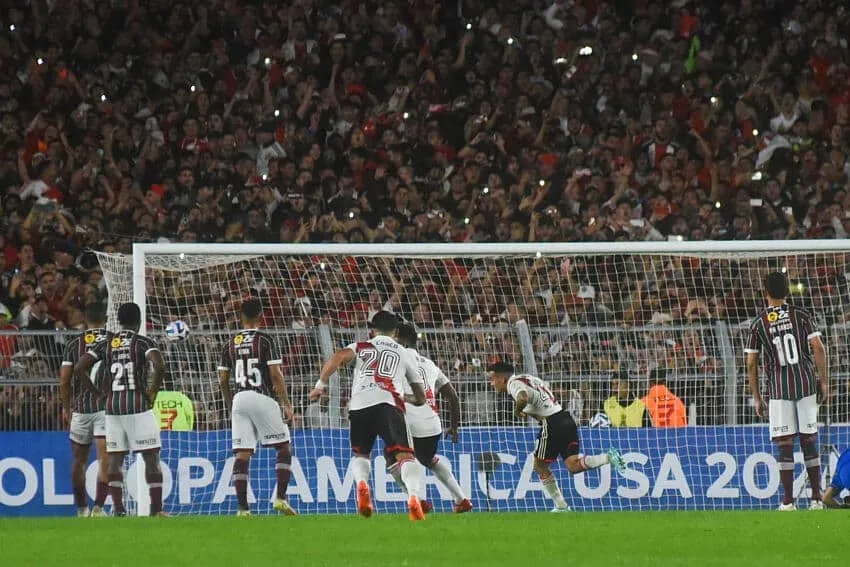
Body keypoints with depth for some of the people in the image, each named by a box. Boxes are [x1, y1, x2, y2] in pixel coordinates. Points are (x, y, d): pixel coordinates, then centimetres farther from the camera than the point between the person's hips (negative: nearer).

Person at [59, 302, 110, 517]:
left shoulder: (74, 344, 4)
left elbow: (64, 381, 1)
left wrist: (67, 409, 12)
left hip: (80, 409, 2)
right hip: (106, 407, -2)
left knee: (79, 460, 16)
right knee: (105, 459, -6)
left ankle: (82, 508, 24)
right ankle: (98, 506, -20)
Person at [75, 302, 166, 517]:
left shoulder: (105, 344, 9)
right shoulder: (143, 342, -2)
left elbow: (79, 369, 4)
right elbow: (159, 366, -20)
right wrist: (152, 392, -5)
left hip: (112, 405, 4)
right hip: (138, 406, -4)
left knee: (115, 459, 8)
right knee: (151, 457, 1)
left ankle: (118, 509, 3)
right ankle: (156, 509, -4)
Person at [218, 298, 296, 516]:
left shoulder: (231, 343, 10)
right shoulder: (265, 340, -4)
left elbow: (223, 380, 12)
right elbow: (276, 375, -9)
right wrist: (287, 404, -3)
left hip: (239, 399, 4)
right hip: (262, 399, -4)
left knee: (242, 455, 1)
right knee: (283, 449, 8)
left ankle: (243, 508, -4)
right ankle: (280, 498, -4)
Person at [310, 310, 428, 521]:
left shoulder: (360, 347, 27)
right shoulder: (404, 354, 29)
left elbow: (338, 357, 2)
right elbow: (420, 398, 33)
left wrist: (321, 384, 8)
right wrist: (404, 397, 54)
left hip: (359, 403, 1)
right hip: (389, 403, -1)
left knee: (360, 454, 22)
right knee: (404, 456, -11)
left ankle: (362, 483, -10)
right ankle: (414, 497, -39)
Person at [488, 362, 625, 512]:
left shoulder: (514, 383, -7)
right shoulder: (526, 379, 23)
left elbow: (523, 398, -29)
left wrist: (517, 410, -9)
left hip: (552, 423, -8)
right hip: (566, 419, 8)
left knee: (540, 466, 8)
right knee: (573, 465, 1)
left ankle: (561, 507, 11)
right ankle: (608, 457, -17)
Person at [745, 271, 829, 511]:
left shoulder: (758, 323, 2)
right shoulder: (800, 315, 2)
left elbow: (751, 363, 3)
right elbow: (818, 348, -5)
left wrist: (757, 398, 10)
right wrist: (824, 380, 4)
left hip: (779, 388, -1)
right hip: (805, 383, 1)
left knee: (785, 446, 0)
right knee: (809, 442, 6)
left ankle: (788, 502, -3)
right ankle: (816, 500, 5)